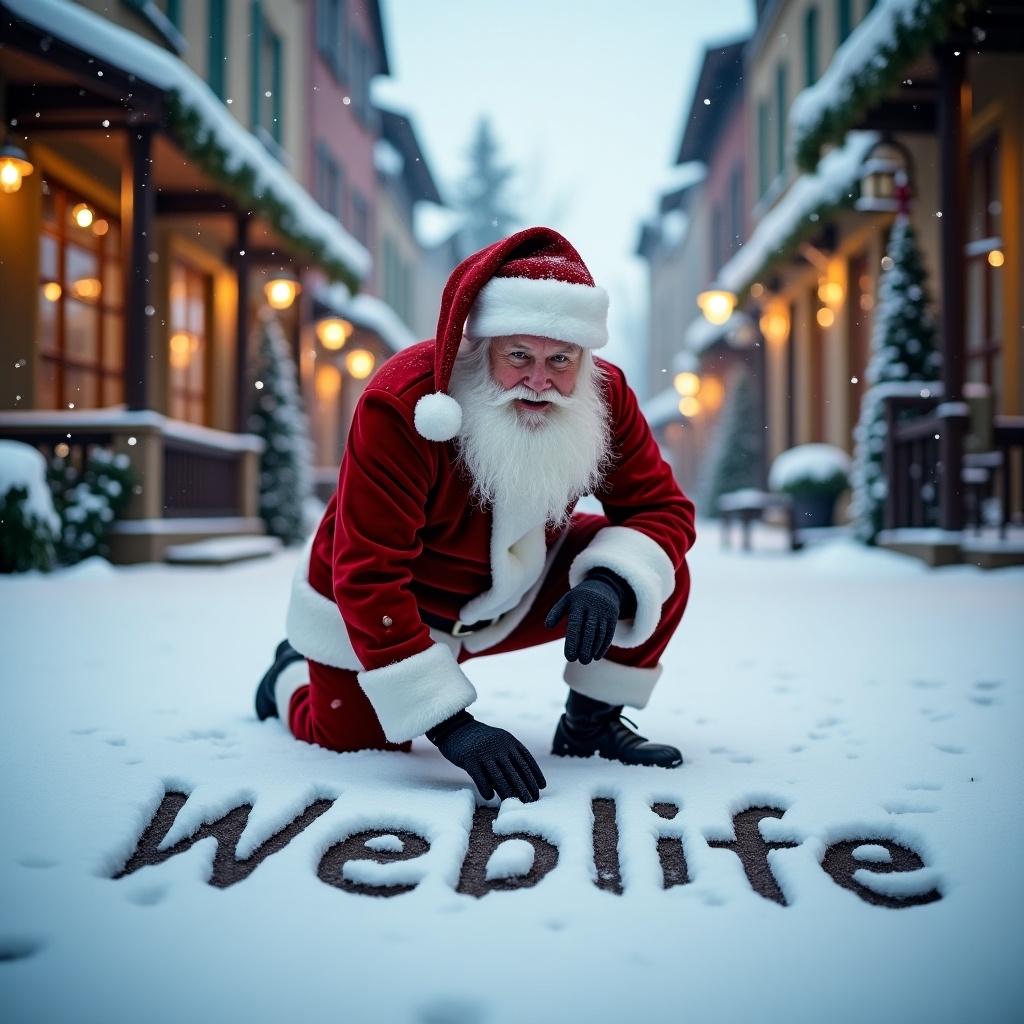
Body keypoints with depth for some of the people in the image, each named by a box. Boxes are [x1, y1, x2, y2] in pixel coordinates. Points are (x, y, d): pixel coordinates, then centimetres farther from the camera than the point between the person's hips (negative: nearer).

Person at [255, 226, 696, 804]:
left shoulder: (604, 394, -19)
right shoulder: (402, 403, -34)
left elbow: (664, 508, -14)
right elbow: (367, 577, -35)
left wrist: (610, 583, -38)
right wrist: (451, 724, -40)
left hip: (509, 598, 3)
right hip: (376, 614, -3)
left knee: (657, 567, -13)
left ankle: (591, 725, 7)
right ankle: (294, 676, 29)